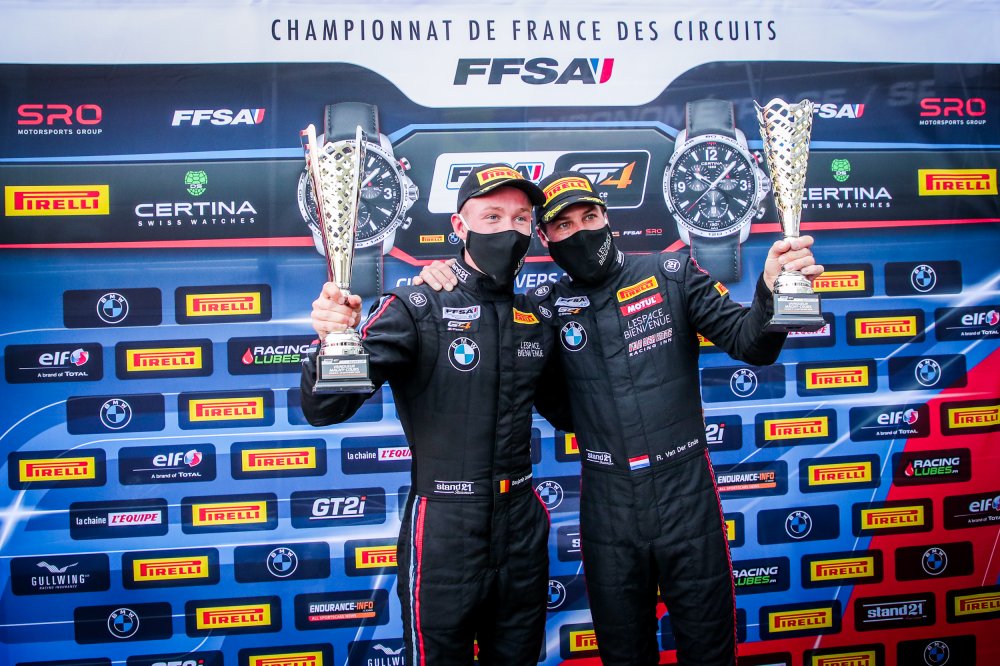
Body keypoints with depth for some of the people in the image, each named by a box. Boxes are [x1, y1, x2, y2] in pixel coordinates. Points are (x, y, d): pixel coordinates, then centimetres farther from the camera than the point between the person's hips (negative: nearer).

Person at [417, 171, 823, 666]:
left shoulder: (670, 274, -2)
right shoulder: (548, 306, 1)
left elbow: (749, 344, -5)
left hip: (686, 495, -1)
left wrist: (772, 292, -26)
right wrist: (439, 285, -9)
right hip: (607, 507, 1)